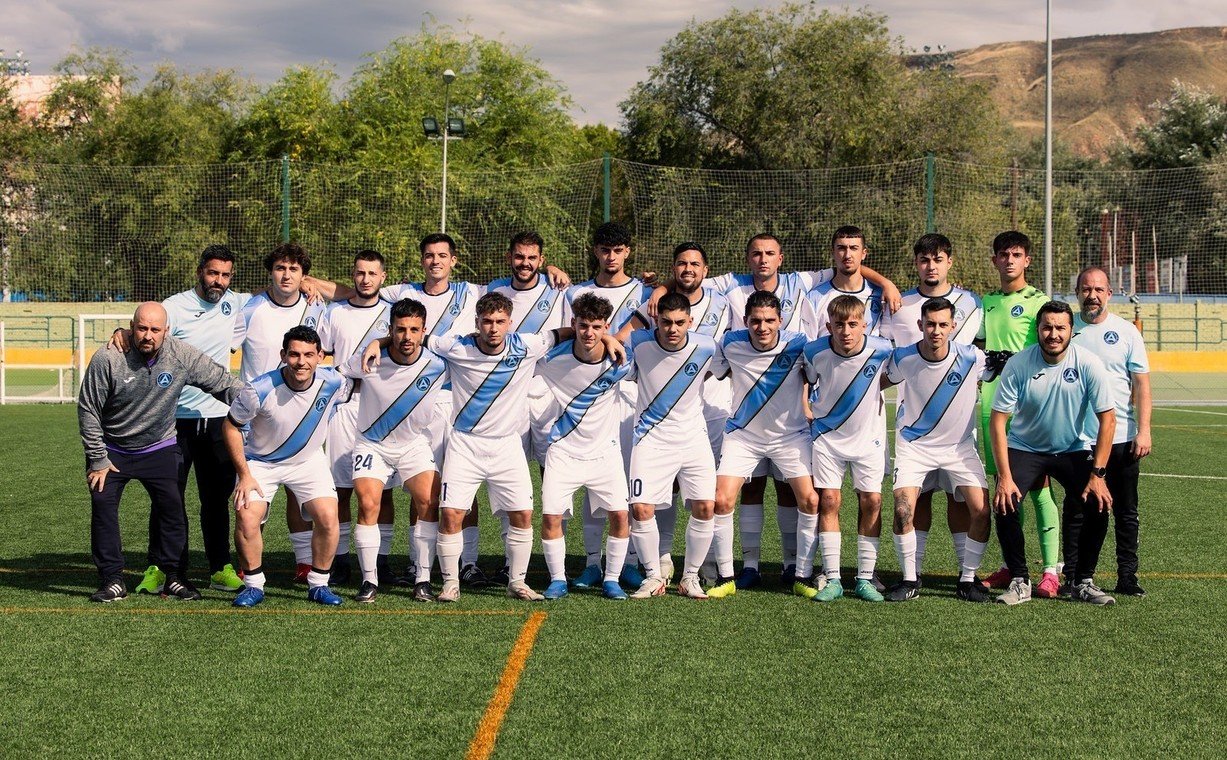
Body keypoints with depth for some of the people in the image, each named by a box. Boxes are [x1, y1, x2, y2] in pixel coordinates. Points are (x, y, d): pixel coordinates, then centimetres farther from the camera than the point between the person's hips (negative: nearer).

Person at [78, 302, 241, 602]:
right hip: (111, 449, -1)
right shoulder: (107, 359, -21)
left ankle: (173, 577, 5)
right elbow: (88, 410, -13)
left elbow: (223, 383, -4)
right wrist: (97, 460, -10)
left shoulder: (183, 356, -16)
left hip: (159, 448, 1)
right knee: (102, 505, -8)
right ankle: (112, 580, 2)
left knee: (172, 506, -8)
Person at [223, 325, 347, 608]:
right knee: (246, 518, -20)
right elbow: (231, 426, -14)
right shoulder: (260, 389, -29)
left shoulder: (333, 383, -21)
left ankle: (318, 585, 4)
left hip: (310, 460, 2)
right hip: (261, 461, -2)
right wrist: (244, 475, -14)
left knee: (327, 517, -16)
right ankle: (253, 585, 2)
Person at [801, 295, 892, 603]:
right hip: (827, 436, 0)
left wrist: (873, 391, 4)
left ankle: (865, 578, 6)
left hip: (868, 435, 0)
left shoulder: (881, 350, -21)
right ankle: (832, 579, 0)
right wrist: (809, 410, 3)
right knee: (828, 501, -5)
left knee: (871, 502, -2)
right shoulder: (815, 351, -19)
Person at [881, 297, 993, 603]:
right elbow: (886, 380, 10)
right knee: (903, 510, -17)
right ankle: (910, 580, 1)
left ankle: (968, 580, 7)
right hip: (914, 444, 0)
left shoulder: (972, 357, -14)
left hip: (959, 446, 1)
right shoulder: (902, 358, -13)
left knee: (981, 510, -12)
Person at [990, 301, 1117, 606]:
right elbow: (997, 420, -15)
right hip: (1024, 448, -1)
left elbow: (1107, 418, -12)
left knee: (1098, 506, -19)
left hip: (1074, 449, 1)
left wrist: (1098, 475, -19)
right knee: (1005, 505, -22)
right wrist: (1004, 477, -23)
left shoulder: (1089, 364, -16)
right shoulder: (1018, 364, -17)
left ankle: (1083, 582, 1)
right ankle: (1019, 581, -4)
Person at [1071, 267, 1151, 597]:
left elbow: (1141, 384, 2)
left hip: (1121, 436, 0)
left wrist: (1144, 430, -6)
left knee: (1126, 512, 4)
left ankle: (1127, 576, 11)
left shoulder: (1126, 332, 4)